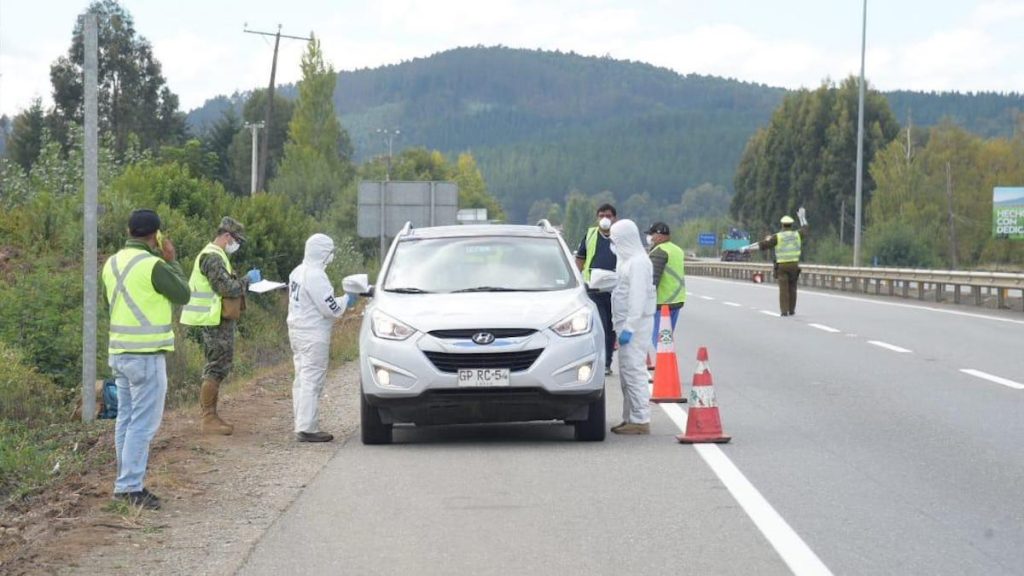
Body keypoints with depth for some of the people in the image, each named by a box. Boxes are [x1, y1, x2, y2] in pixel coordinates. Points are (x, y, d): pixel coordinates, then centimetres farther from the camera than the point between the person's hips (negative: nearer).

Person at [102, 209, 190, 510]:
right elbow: (182, 295, -5)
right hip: (147, 354, -8)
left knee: (126, 419, 14)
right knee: (143, 423, -5)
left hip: (119, 352, 8)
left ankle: (126, 481, 18)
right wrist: (172, 261, 6)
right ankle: (130, 486, -6)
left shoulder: (112, 263, 7)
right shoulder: (153, 265, -16)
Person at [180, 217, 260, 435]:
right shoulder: (213, 257, -16)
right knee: (217, 369, -9)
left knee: (216, 368, 14)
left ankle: (211, 416, 20)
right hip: (216, 320, -11)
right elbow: (227, 288, -22)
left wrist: (243, 281, 11)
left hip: (218, 320, 11)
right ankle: (208, 419, -7)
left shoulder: (214, 256, 19)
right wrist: (248, 280, -9)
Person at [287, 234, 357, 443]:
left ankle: (302, 425, 18)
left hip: (297, 330, 10)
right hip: (313, 335, -10)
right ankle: (307, 428, -9)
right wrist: (347, 300, -1)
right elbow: (331, 308, -19)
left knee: (302, 380, 14)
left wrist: (341, 302, 18)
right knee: (312, 382, -8)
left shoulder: (297, 272, 12)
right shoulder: (315, 276, -19)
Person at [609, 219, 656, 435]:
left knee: (634, 370, -11)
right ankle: (630, 418, 19)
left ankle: (641, 421, -11)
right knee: (626, 371, 13)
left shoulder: (638, 263, -15)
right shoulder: (630, 260, 18)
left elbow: (637, 298, -21)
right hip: (627, 323, 11)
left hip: (635, 324, -11)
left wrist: (629, 328, -24)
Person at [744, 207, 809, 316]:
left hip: (782, 265, -3)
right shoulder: (796, 234, 3)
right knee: (792, 288, 13)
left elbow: (762, 245, -11)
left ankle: (784, 311, -9)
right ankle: (791, 310, 16)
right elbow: (804, 230, 27)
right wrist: (802, 217, 38)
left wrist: (747, 248, -5)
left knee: (783, 289, -4)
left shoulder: (777, 236, -7)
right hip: (794, 264, 3)